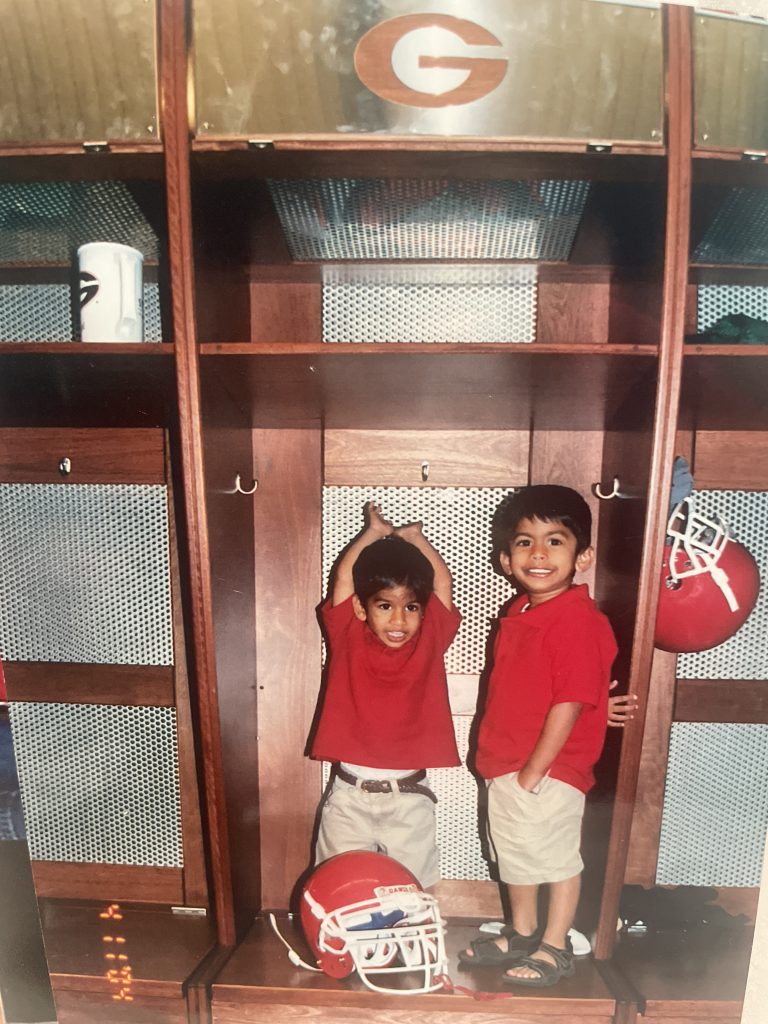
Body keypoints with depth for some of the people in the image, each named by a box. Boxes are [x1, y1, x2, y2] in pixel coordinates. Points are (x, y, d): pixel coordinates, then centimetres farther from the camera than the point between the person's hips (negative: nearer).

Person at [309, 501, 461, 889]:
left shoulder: (429, 641, -2)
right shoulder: (348, 640, -5)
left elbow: (443, 583, -2)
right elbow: (343, 577, -8)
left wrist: (415, 537, 7)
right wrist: (374, 532, 3)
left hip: (409, 797, 1)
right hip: (349, 795, 0)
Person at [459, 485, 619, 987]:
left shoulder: (578, 620, -22)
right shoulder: (517, 613, 4)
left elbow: (570, 704, -23)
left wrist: (534, 771, -18)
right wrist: (506, 766, 7)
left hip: (549, 771, -8)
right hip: (505, 767, 9)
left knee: (559, 856, 12)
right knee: (515, 853, 23)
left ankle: (556, 947, 33)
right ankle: (522, 933, 44)